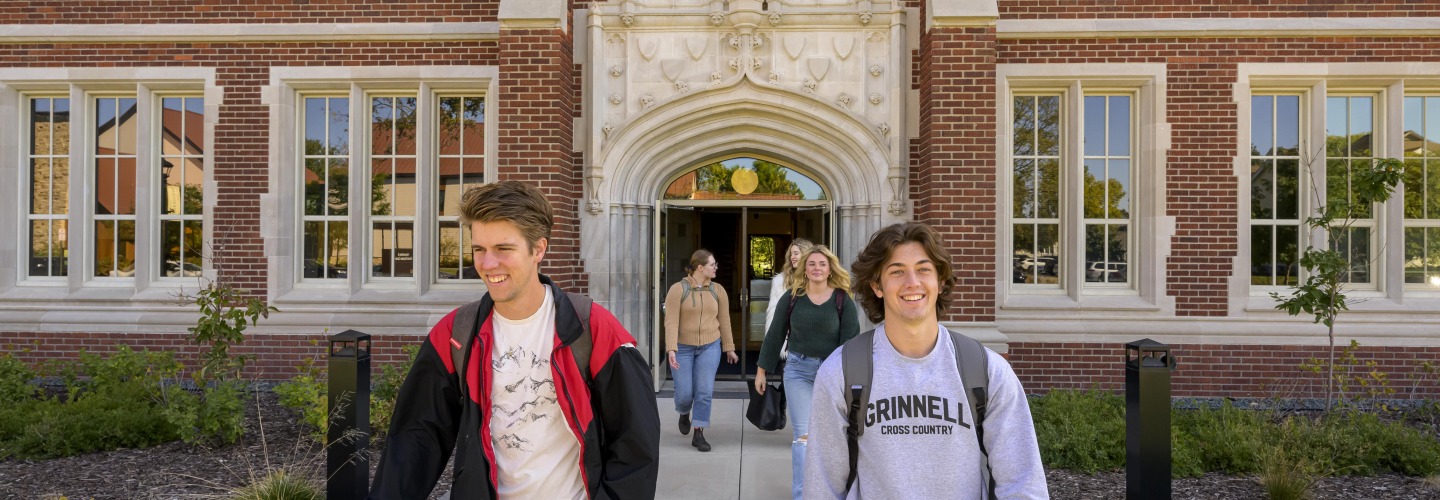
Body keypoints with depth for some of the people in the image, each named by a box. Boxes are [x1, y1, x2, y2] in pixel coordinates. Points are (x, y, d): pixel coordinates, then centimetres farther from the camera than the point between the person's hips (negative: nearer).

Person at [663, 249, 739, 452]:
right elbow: (671, 321, -14)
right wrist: (671, 349, -22)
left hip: (710, 347, 2)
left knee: (704, 392, -3)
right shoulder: (678, 289, -8)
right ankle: (684, 414, 38)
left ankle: (698, 434, 10)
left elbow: (724, 321, 9)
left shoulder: (717, 290, 3)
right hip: (683, 347, -2)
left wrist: (729, 348, 12)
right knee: (684, 393, 3)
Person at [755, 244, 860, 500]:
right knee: (803, 434, -5)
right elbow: (775, 335, 5)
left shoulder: (843, 300, -4)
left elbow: (850, 341, -5)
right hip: (797, 369, 0)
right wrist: (762, 370, 7)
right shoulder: (792, 297, -1)